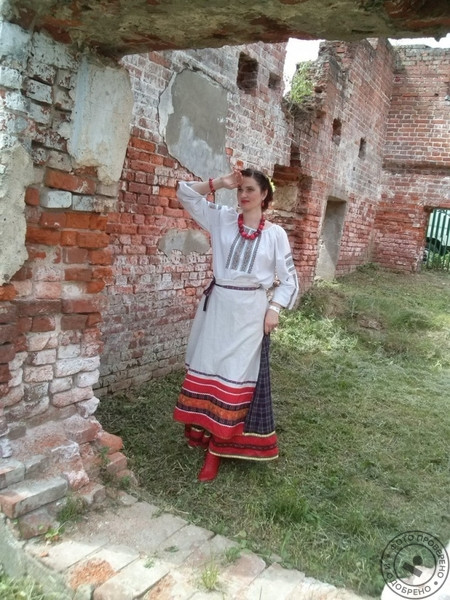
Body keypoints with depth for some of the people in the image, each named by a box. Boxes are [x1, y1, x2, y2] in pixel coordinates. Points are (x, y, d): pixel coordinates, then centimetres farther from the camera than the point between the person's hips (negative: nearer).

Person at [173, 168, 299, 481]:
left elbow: (289, 278, 4)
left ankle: (217, 447, 12)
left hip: (250, 311, -2)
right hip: (216, 305, 2)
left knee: (236, 375, 2)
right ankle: (204, 431, 27)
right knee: (208, 368, 8)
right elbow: (185, 192, 4)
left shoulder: (275, 233, 0)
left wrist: (274, 309, -7)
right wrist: (221, 183, -5)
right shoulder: (222, 218, 4)